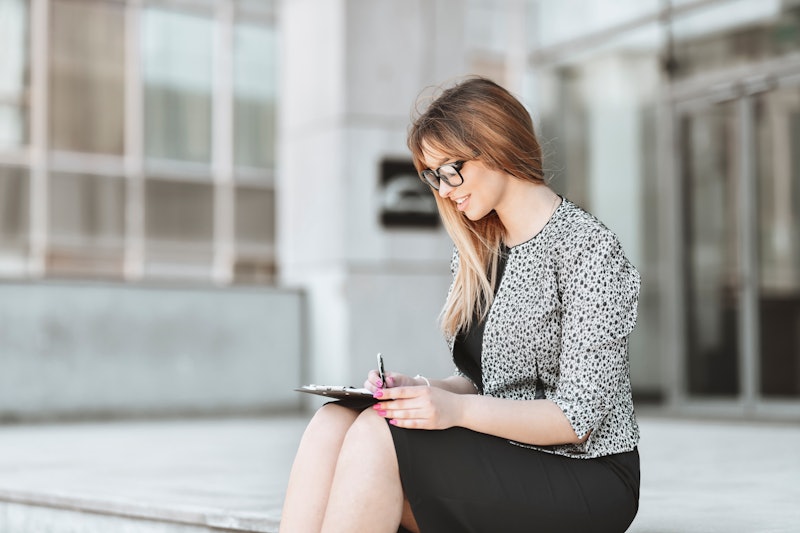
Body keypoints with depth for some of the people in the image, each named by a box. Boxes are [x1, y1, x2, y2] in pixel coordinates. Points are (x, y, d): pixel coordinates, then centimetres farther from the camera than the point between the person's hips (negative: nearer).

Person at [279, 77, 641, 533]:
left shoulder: (586, 248, -10)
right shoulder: (478, 254, 14)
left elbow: (577, 416, -15)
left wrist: (459, 410, -27)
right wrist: (419, 391, -6)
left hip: (586, 479, -7)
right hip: (503, 458, 7)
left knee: (376, 433, -27)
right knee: (333, 423, -18)